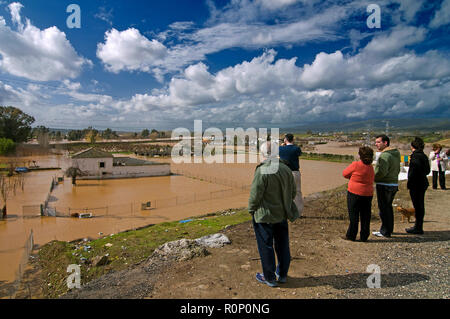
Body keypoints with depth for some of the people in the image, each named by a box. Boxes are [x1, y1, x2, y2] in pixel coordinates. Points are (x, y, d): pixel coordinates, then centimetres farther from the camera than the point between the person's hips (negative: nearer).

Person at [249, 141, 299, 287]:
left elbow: (255, 194, -19)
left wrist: (251, 210, -2)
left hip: (264, 216, -6)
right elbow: (293, 192, 7)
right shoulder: (286, 169, -1)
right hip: (282, 215, 7)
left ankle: (269, 278, 22)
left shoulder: (262, 171, -22)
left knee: (266, 247, 9)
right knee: (282, 245, 19)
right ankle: (282, 274, 35)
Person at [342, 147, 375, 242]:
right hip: (368, 194, 5)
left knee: (353, 216, 3)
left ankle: (351, 235, 11)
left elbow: (345, 173, -2)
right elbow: (371, 180, 17)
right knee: (365, 216, 11)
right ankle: (364, 236, 18)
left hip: (354, 193, -5)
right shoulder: (371, 167, 5)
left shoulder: (355, 165, -14)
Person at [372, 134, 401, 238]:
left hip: (384, 186, -10)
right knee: (388, 207, 19)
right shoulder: (396, 154, 13)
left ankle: (385, 232, 8)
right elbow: (397, 170, 20)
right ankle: (389, 229, 30)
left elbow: (382, 172, -25)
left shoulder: (385, 155, -19)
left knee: (383, 208, 0)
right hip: (394, 184, 10)